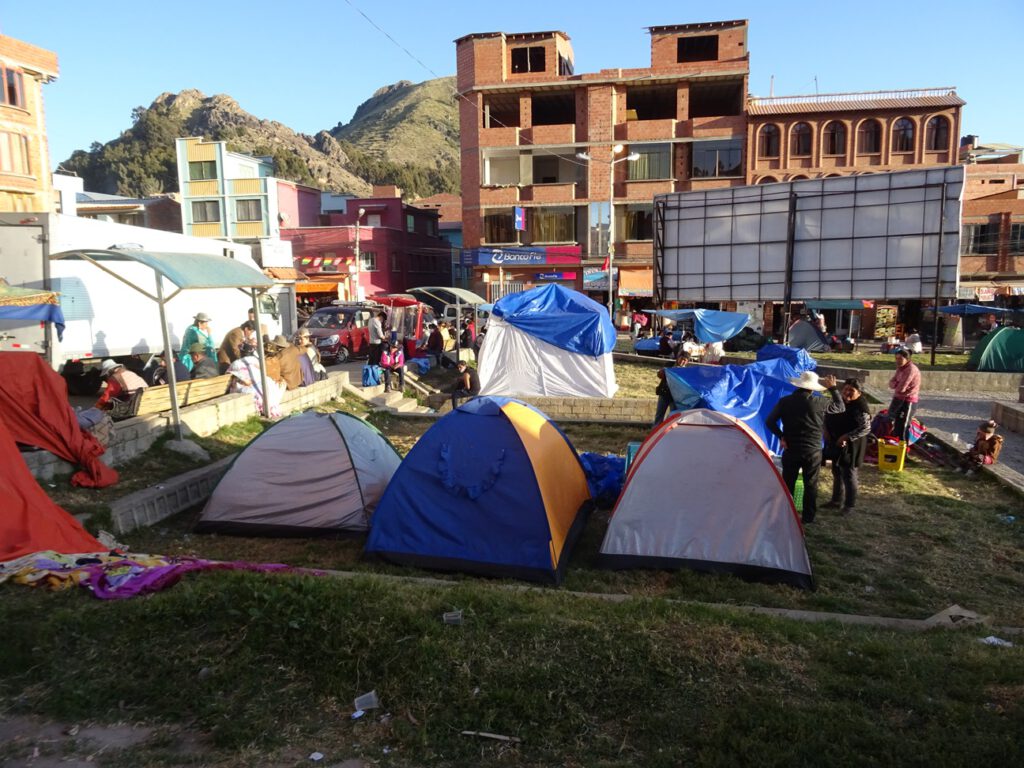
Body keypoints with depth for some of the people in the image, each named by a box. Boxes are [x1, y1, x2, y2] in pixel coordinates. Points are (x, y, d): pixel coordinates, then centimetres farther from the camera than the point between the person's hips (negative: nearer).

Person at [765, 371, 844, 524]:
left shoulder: (784, 401, -6)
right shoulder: (819, 402, -9)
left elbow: (769, 422, -7)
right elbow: (840, 407, 8)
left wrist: (781, 436, -1)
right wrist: (833, 388, 15)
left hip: (791, 450, 1)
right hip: (813, 451, -1)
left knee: (787, 483, 10)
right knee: (811, 484, 10)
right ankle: (809, 517, 15)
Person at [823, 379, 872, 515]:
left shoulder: (860, 408, -19)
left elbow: (865, 429, -24)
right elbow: (828, 418, 16)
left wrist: (846, 437, -26)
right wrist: (826, 431, 0)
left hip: (851, 447, -8)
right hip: (836, 445, 8)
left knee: (849, 475, 1)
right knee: (837, 473, 18)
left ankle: (850, 505, 15)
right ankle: (836, 501, 33)